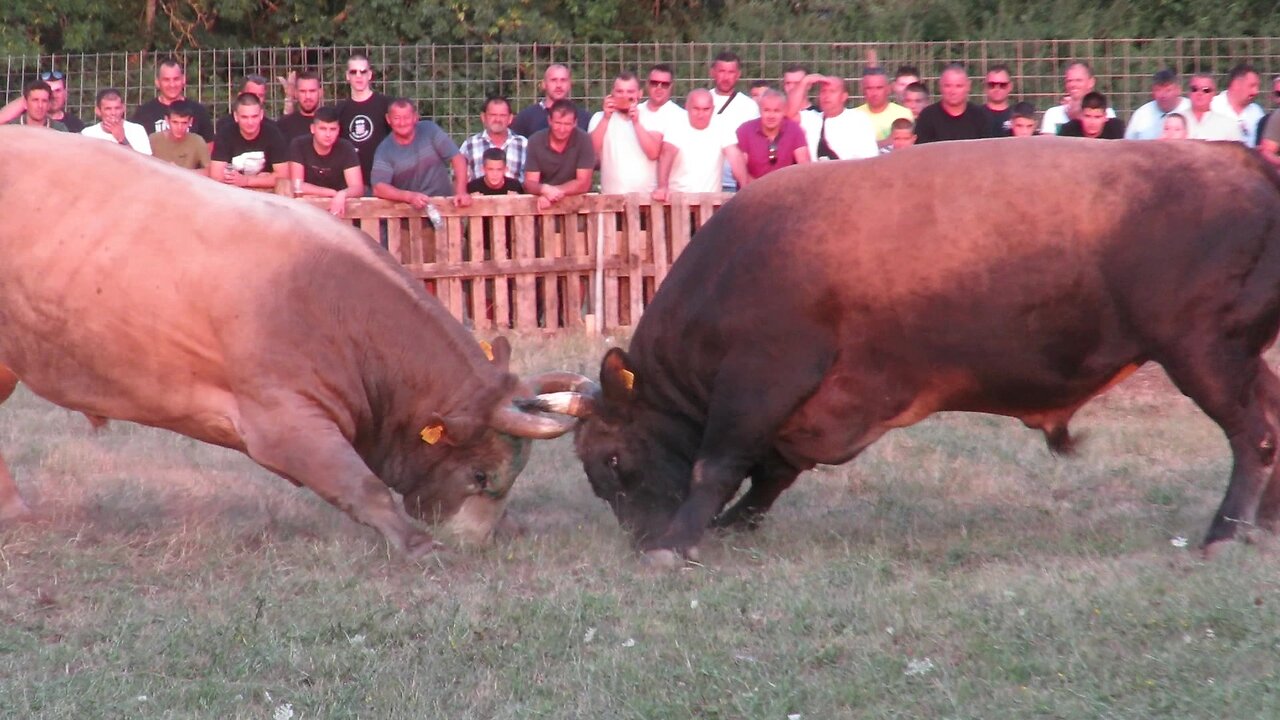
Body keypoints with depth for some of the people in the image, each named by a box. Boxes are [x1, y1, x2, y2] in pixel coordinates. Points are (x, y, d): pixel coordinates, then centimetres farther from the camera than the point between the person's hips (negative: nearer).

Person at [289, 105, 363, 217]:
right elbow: (297, 187, -17)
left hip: (336, 205, 1)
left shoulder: (346, 149, -8)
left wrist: (341, 195, -37)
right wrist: (333, 193, -17)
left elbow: (358, 188, -15)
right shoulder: (298, 145, -11)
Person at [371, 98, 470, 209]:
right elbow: (378, 188, -14)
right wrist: (410, 197, -29)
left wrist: (461, 192, -18)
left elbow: (457, 158, -4)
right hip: (408, 209, 0)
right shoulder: (384, 150, -4)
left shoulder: (430, 130, -2)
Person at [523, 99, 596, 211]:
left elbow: (583, 183, -9)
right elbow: (529, 184, -5)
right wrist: (545, 189, -27)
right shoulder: (535, 141, -3)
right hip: (542, 203, 1)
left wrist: (554, 191, -23)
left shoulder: (583, 140, -7)